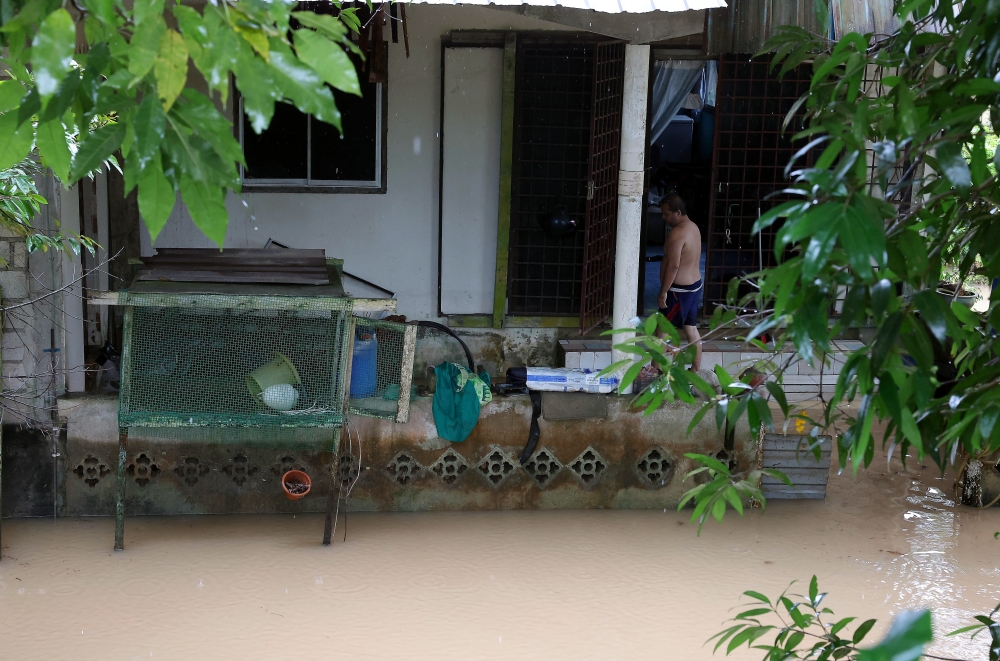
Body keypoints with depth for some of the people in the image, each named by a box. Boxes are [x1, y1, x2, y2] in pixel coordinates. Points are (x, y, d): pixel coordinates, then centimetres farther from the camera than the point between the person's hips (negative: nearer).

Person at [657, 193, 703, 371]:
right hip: (694, 285, 10)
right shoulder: (693, 227, 9)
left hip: (679, 290, -10)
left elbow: (673, 266, -24)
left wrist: (663, 292, -19)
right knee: (691, 329, 13)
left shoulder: (677, 233, -21)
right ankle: (696, 370, 17)